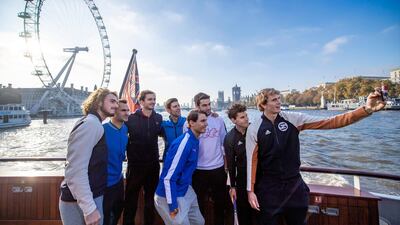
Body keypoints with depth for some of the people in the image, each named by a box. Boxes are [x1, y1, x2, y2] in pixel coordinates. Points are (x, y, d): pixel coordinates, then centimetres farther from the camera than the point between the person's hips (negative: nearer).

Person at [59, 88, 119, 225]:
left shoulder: (95, 124, 11)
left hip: (91, 196, 9)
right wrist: (89, 208, -25)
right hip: (80, 203, -9)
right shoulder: (91, 123, -20)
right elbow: (76, 171, -26)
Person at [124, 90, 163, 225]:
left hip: (153, 164, 3)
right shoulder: (131, 118, -9)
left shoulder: (158, 118, 2)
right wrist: (129, 154, -12)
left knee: (151, 196, 18)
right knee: (131, 197, 11)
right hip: (135, 164, -3)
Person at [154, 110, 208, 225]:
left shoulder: (195, 140, 1)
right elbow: (168, 177, -25)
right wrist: (172, 205, -21)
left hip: (186, 191, 9)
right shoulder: (183, 143, -26)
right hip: (170, 195, -9)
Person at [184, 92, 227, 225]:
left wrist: (226, 164, 6)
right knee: (199, 202, 15)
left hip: (218, 168, 3)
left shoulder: (218, 120, -1)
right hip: (199, 170, -2)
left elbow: (224, 144, 5)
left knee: (220, 200, 20)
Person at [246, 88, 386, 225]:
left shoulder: (292, 119, -6)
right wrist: (251, 190, -9)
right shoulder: (254, 129, -11)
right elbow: (252, 160, -10)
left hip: (295, 185, 3)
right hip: (269, 188, -2)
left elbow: (329, 122, -9)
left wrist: (366, 110, -19)